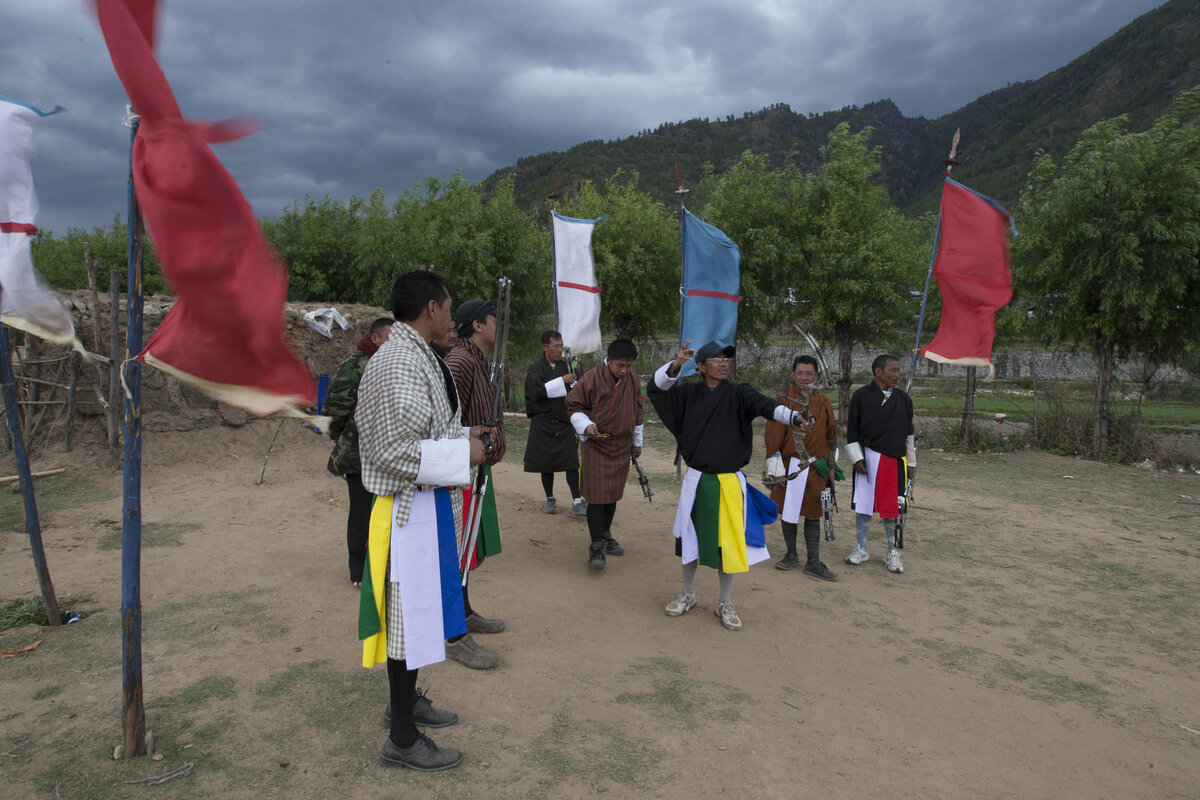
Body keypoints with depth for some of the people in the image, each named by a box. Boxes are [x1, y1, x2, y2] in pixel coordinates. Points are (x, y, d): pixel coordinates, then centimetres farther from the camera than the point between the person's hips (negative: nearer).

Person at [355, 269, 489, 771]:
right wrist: (462, 452, -19)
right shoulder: (400, 363, -22)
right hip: (411, 508, -10)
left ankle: (404, 701, 40)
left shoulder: (411, 355, 10)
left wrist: (459, 435, 11)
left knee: (415, 611, 21)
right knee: (410, 616, 1)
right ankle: (402, 739, 17)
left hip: (424, 503, 10)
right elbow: (395, 450, -27)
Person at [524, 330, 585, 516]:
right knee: (546, 463, 8)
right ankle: (550, 500, 23)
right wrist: (561, 381, -20)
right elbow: (536, 391, -19)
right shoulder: (535, 369, -4)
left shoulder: (566, 365, 6)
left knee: (571, 462, -5)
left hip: (564, 422, 2)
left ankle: (576, 502, -5)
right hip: (543, 422, -2)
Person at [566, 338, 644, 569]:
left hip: (621, 447, 5)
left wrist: (637, 442, 20)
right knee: (596, 496, -7)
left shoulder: (634, 381, 2)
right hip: (596, 445, -5)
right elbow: (574, 406, -5)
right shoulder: (592, 378, -14)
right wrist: (586, 425, -22)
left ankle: (605, 535, 31)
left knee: (613, 495, 14)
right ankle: (596, 546, -1)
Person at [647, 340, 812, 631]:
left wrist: (793, 417, -41)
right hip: (696, 480, 1)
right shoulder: (689, 394, 1)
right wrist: (677, 363, -22)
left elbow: (765, 405, -21)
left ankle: (725, 603, 25)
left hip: (730, 483, -1)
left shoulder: (738, 393, -4)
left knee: (729, 541, 4)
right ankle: (687, 594, 36)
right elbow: (655, 388, -5)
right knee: (691, 537, 13)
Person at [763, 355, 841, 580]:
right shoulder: (783, 401, -5)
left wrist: (831, 466, 11)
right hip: (789, 466, -2)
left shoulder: (824, 403, 5)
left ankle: (813, 563, 15)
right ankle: (791, 555, 27)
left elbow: (831, 435, 13)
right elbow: (773, 438, -5)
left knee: (813, 515, 7)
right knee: (787, 512, 9)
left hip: (816, 468, 2)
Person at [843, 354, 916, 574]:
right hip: (868, 458, -2)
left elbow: (909, 432, 13)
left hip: (895, 460, 2)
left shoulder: (903, 399, 7)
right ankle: (861, 548, 20)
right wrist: (857, 458, -6)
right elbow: (851, 430, -1)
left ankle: (892, 552, 20)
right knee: (864, 503, 5)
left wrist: (911, 462, 13)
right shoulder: (861, 396, -3)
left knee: (892, 507, 6)